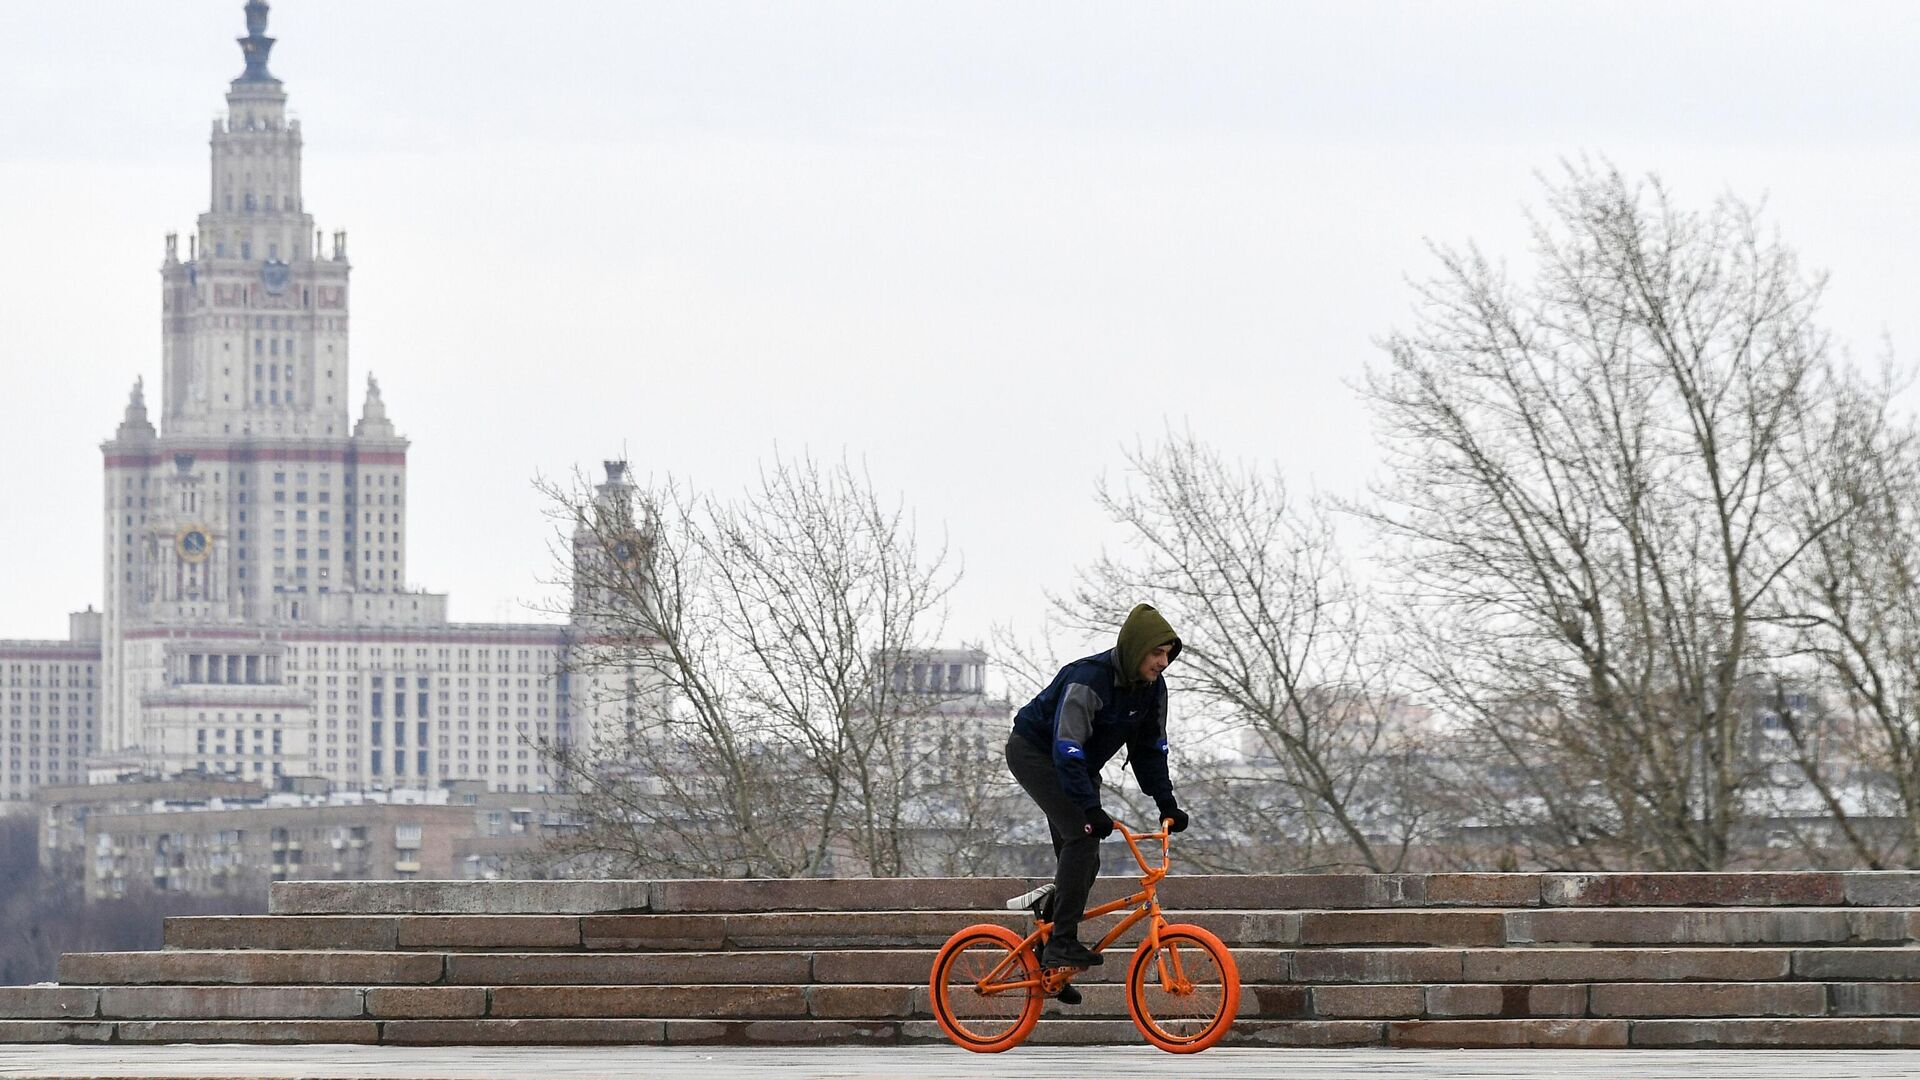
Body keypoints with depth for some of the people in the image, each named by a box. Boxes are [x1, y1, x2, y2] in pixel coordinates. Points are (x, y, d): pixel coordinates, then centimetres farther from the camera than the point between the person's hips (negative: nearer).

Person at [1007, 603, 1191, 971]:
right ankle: (1062, 946, -25)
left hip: (1077, 764, 8)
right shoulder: (1089, 680, -32)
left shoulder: (1152, 688, -8)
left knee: (1085, 861, 2)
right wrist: (1091, 809, -42)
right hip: (1034, 751, -8)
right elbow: (1067, 750, -36)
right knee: (1082, 835, -24)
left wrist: (1167, 805, -6)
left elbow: (1150, 750, 2)